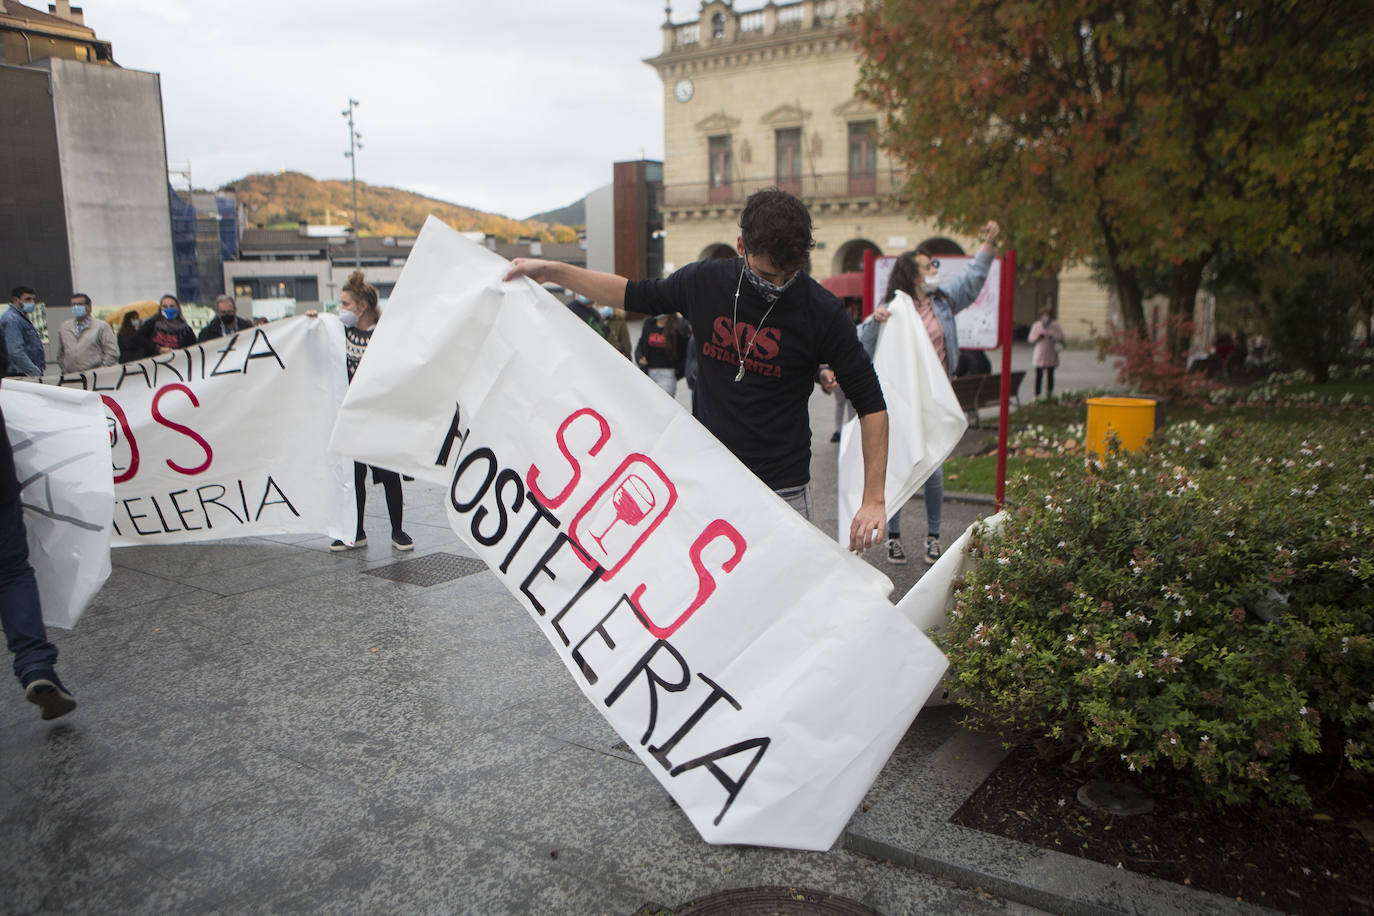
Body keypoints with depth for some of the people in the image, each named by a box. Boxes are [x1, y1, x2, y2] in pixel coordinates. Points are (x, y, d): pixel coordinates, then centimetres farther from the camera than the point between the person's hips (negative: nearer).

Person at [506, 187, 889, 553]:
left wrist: (873, 498, -12)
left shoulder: (821, 312, -12)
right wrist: (551, 271, 13)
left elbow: (871, 401, -6)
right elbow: (635, 295, 16)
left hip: (782, 492, -3)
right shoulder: (705, 281, -3)